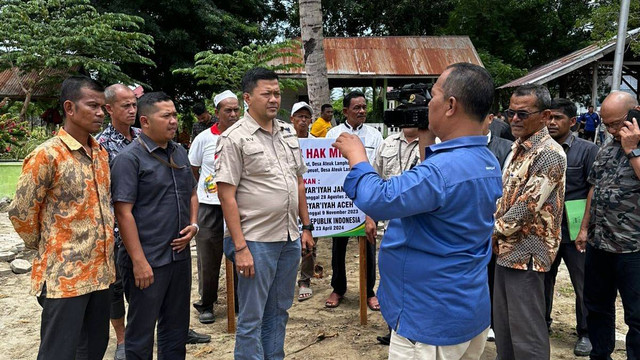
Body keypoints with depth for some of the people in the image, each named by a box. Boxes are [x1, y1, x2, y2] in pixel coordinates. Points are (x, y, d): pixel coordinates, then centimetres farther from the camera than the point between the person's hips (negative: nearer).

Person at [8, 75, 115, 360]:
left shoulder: (101, 153, 9)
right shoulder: (47, 155, -13)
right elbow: (20, 213, -9)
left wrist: (104, 259, 15)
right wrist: (44, 248, 3)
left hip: (100, 271, 7)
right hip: (64, 275, -6)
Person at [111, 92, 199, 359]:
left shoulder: (179, 152, 10)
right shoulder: (129, 158, -11)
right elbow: (124, 212, -16)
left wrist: (193, 224, 3)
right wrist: (139, 261, -19)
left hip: (180, 255, 7)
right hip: (147, 260, -6)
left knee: (176, 327, 19)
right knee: (141, 332, 9)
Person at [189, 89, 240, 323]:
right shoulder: (204, 138, -1)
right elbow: (192, 170, 10)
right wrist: (207, 188, 11)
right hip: (210, 207, -1)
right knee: (208, 258, 7)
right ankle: (205, 304, 22)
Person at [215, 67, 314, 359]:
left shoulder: (289, 132, 10)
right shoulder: (234, 138, -10)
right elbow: (226, 195, -13)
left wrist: (306, 227, 13)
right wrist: (240, 247, -17)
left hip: (290, 238, 7)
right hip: (256, 241, -6)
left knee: (279, 311, 18)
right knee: (252, 318, 5)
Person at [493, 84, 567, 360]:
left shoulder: (550, 154, -16)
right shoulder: (518, 148, 12)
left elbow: (527, 205, -21)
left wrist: (493, 232, -10)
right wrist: (495, 233, 5)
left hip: (526, 252, -9)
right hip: (506, 248, 9)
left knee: (526, 331, 1)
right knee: (503, 325, 19)